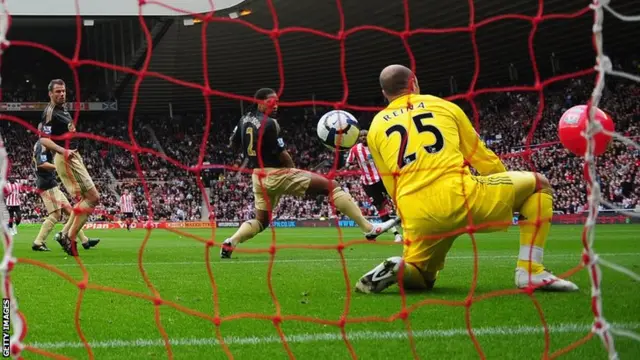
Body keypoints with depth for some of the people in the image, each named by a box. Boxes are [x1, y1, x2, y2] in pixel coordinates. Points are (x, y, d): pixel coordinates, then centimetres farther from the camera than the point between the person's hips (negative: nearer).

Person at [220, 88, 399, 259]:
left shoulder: (244, 120, 7)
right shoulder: (268, 123, -18)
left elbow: (234, 144, 19)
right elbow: (281, 154, -15)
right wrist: (294, 169, 2)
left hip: (258, 177, 8)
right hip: (276, 174, -8)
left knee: (261, 221, 24)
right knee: (331, 186, -4)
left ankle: (230, 243, -1)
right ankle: (369, 228, -7)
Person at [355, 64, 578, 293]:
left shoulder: (375, 128, 21)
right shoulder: (443, 106, 18)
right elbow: (483, 157, 25)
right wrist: (512, 192, 40)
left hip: (417, 216, 3)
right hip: (458, 195, -3)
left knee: (420, 277, 29)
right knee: (538, 183, 18)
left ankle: (399, 268, -8)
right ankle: (530, 272, 4)